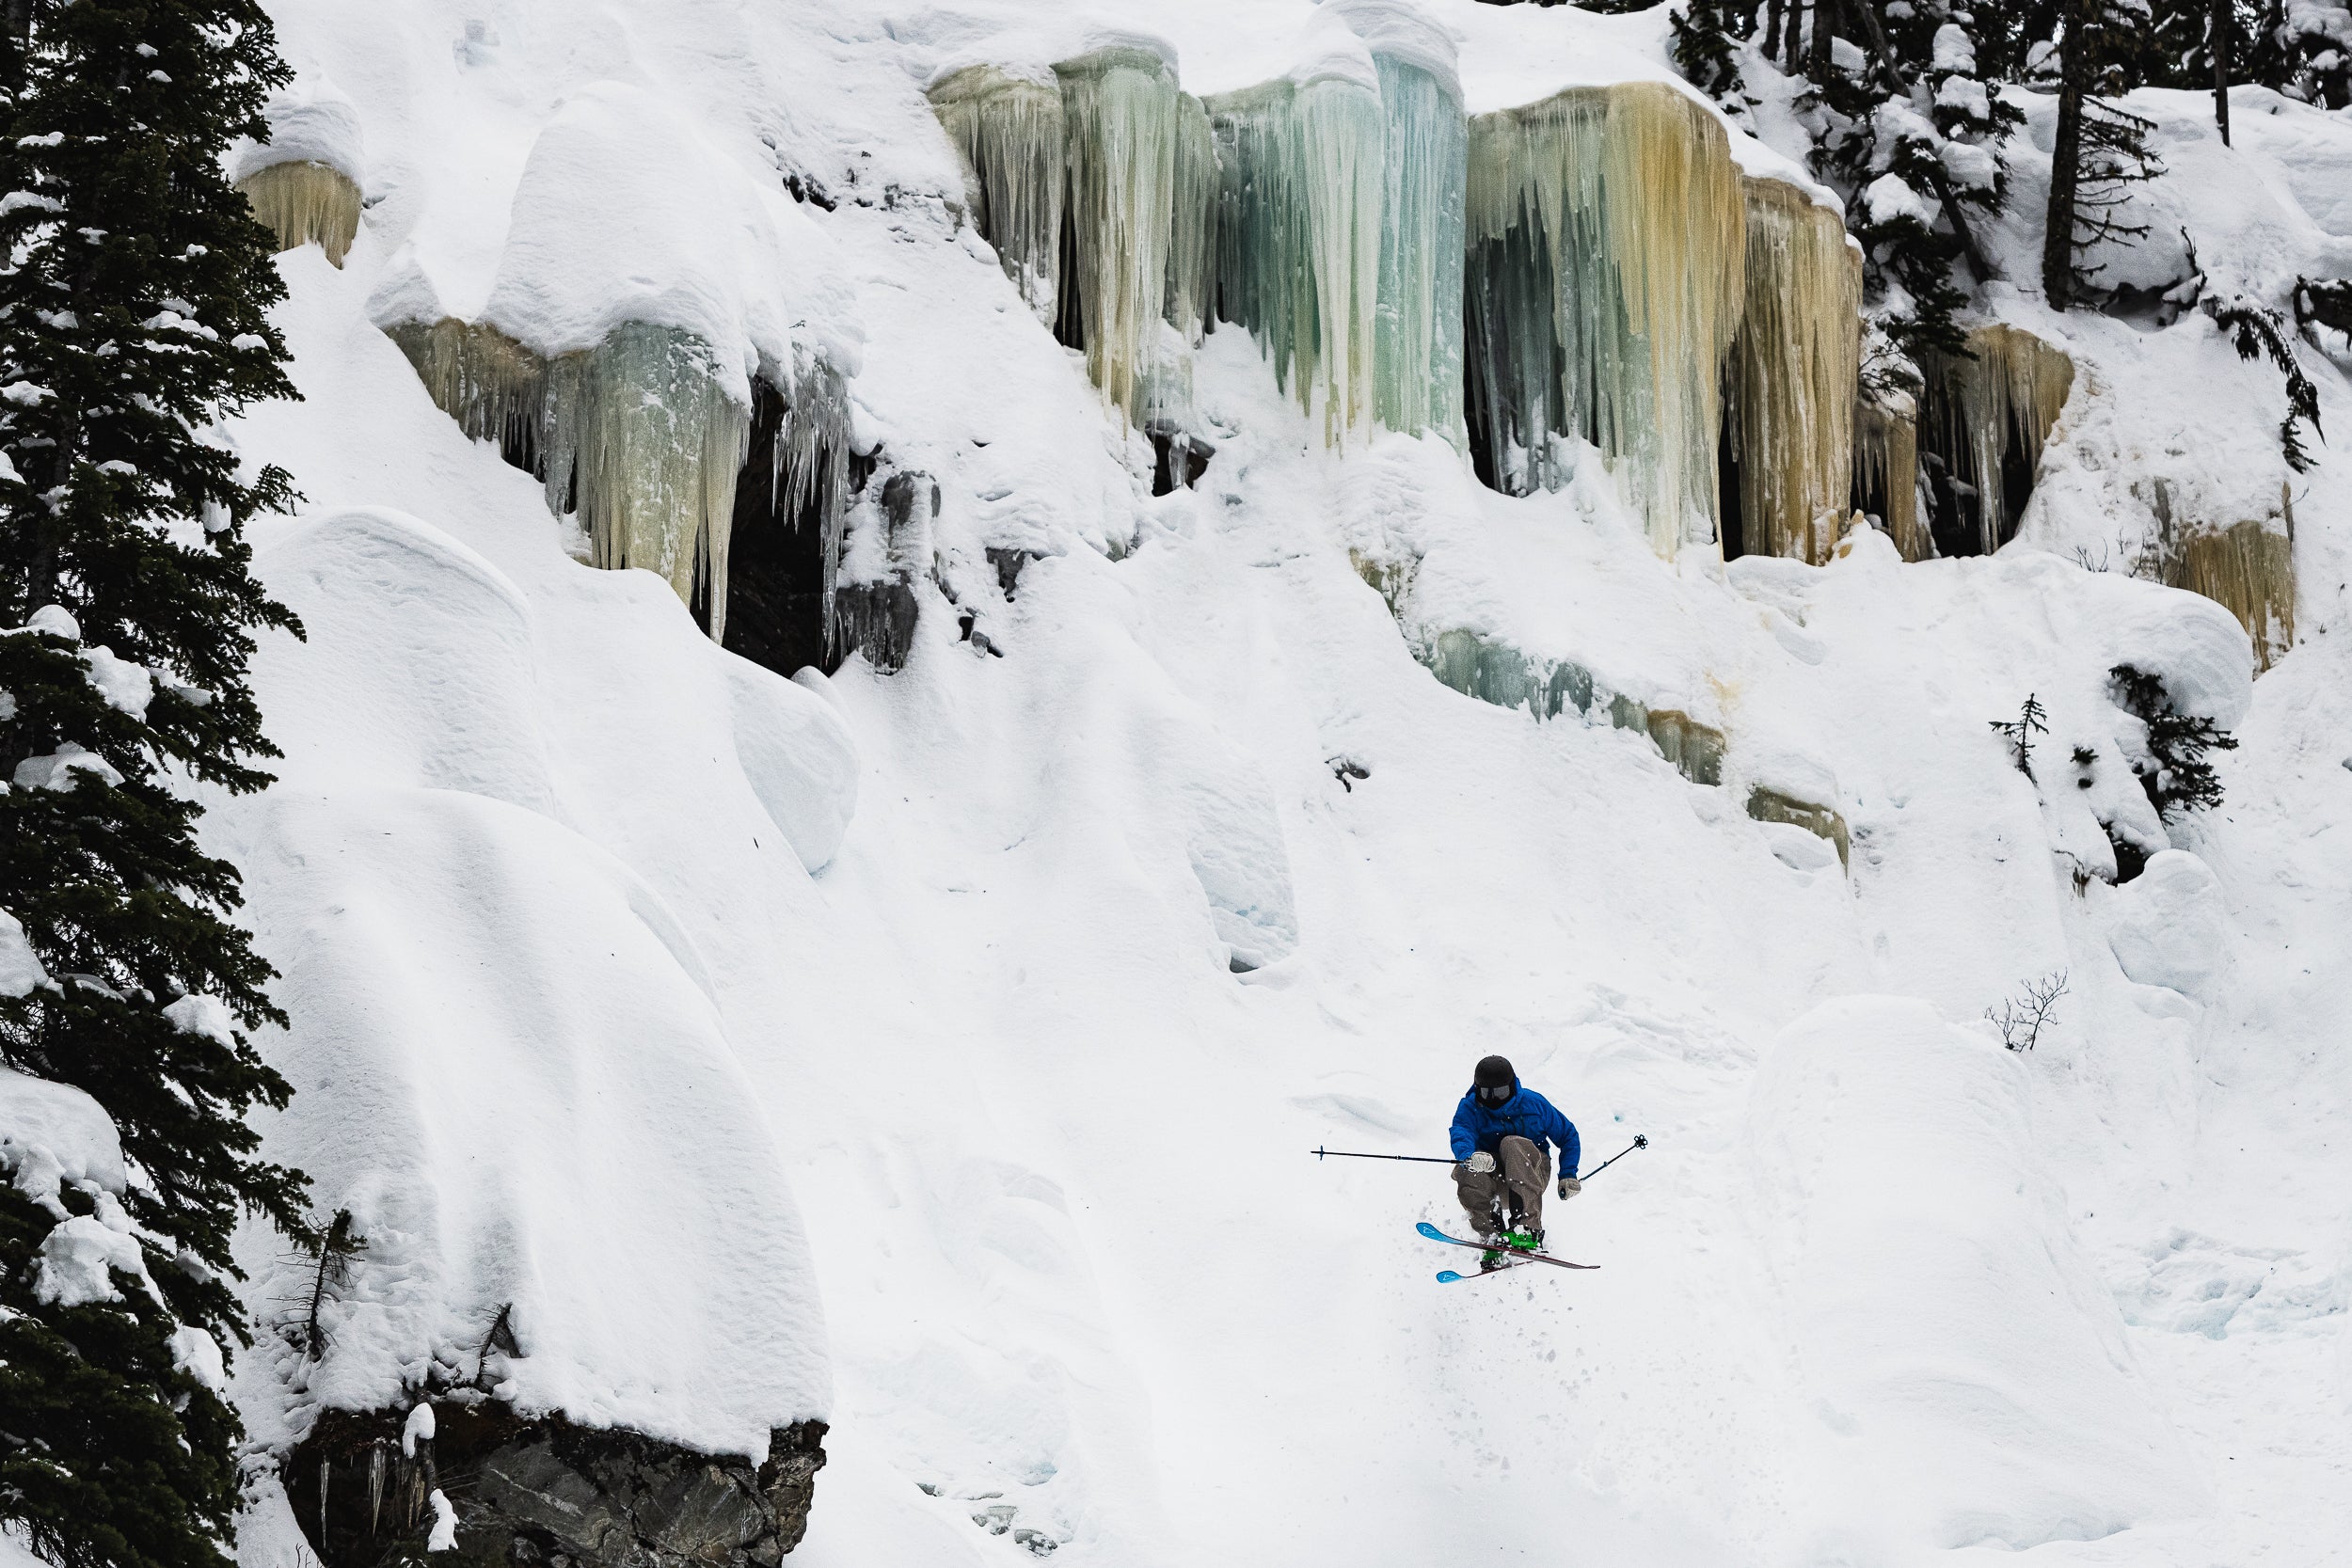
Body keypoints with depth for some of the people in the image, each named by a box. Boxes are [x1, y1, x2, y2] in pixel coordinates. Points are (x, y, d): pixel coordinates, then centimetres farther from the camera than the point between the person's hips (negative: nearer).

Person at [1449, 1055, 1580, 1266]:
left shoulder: (1532, 1103, -1)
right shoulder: (1470, 1109, -4)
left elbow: (1568, 1135, 10)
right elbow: (1461, 1136, -27)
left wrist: (1568, 1175, -2)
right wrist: (1471, 1157, -51)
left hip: (1533, 1174, -1)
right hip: (1495, 1182, 1)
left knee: (1512, 1144, -33)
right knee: (1467, 1171, -33)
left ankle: (1529, 1227, -43)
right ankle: (1493, 1238, -32)